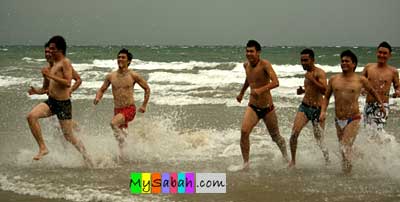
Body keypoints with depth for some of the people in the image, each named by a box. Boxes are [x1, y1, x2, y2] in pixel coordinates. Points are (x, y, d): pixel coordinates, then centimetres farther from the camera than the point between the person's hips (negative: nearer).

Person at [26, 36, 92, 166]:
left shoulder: (65, 62, -8)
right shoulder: (50, 66, 15)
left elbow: (68, 83, -21)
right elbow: (45, 89, 21)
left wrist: (50, 75, -22)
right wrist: (36, 91, 0)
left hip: (63, 103, -7)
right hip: (50, 102, 7)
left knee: (69, 137, 1)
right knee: (31, 116, -20)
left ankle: (87, 158, 20)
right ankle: (42, 148, -13)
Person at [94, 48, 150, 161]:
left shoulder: (133, 76, -5)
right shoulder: (111, 76, 5)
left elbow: (147, 89, 6)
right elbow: (102, 89, 15)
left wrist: (144, 105, 2)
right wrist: (97, 98, -7)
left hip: (129, 109, -5)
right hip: (117, 110, 5)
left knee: (113, 123, -30)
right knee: (120, 132, 13)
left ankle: (122, 148, -19)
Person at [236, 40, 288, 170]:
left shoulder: (265, 65, -17)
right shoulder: (246, 65, 3)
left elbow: (275, 82, -30)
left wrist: (261, 90, -44)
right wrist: (242, 92, 34)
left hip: (267, 108, -4)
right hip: (252, 107, 4)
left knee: (276, 137, 12)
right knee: (244, 132, -20)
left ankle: (286, 158, 40)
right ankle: (246, 163, -11)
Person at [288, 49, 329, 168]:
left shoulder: (319, 73, -10)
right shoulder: (308, 73, 14)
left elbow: (324, 90, -24)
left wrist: (312, 80, -28)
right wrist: (303, 91, 12)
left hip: (317, 110, -6)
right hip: (304, 107, 6)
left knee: (319, 140, 1)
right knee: (294, 133, -13)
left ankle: (327, 161, 22)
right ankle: (293, 161, -3)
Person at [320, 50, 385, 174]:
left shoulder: (361, 80, -2)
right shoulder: (334, 79, 5)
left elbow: (372, 92, 17)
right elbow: (327, 97, 14)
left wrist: (381, 104, 16)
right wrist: (323, 111, 1)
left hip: (353, 120, -4)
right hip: (338, 120, 4)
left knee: (346, 148, -15)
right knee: (343, 148, 14)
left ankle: (346, 172, -3)